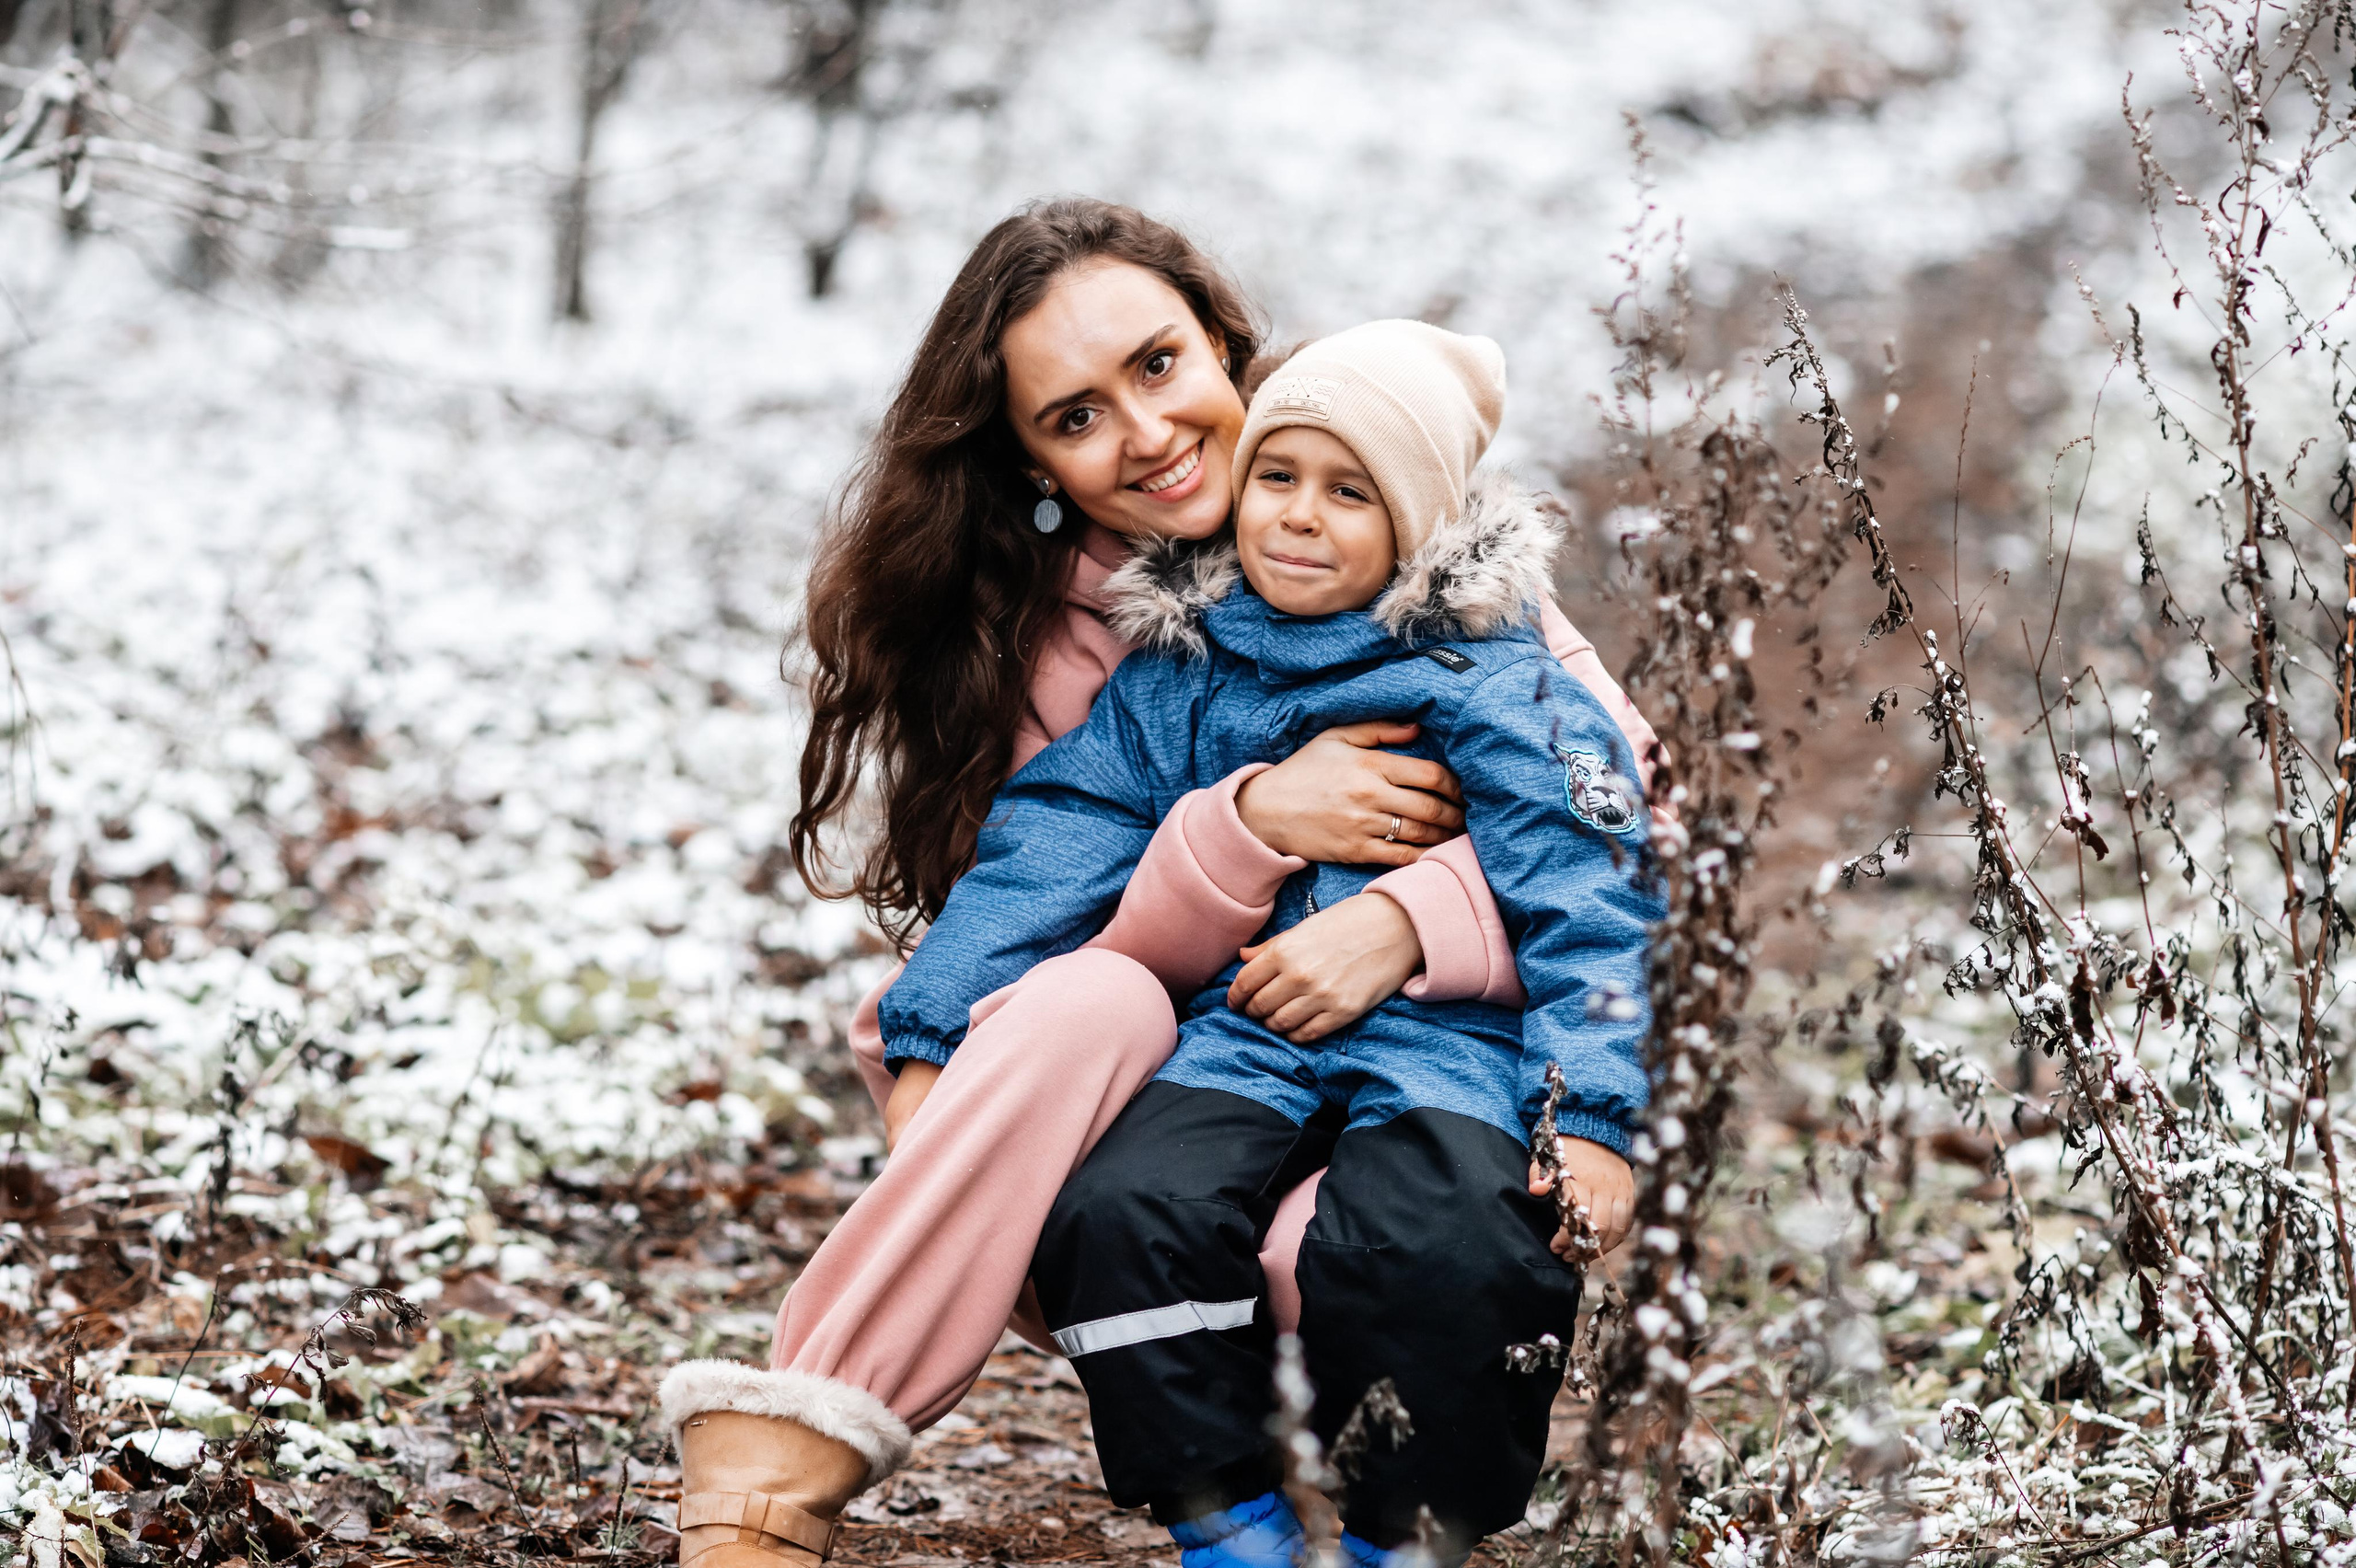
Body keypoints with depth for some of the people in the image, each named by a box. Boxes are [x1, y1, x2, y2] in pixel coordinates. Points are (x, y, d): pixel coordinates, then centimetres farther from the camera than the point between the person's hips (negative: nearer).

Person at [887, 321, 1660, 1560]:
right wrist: (931, 1031, 0)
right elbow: (1046, 854, 10)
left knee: (1453, 1247, -34)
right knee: (1119, 1212, -28)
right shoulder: (1174, 681, 14)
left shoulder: (1496, 689, 3)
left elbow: (1582, 910, -2)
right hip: (1240, 1034, 3)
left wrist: (1593, 1118, -15)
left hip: (1440, 1046, -3)